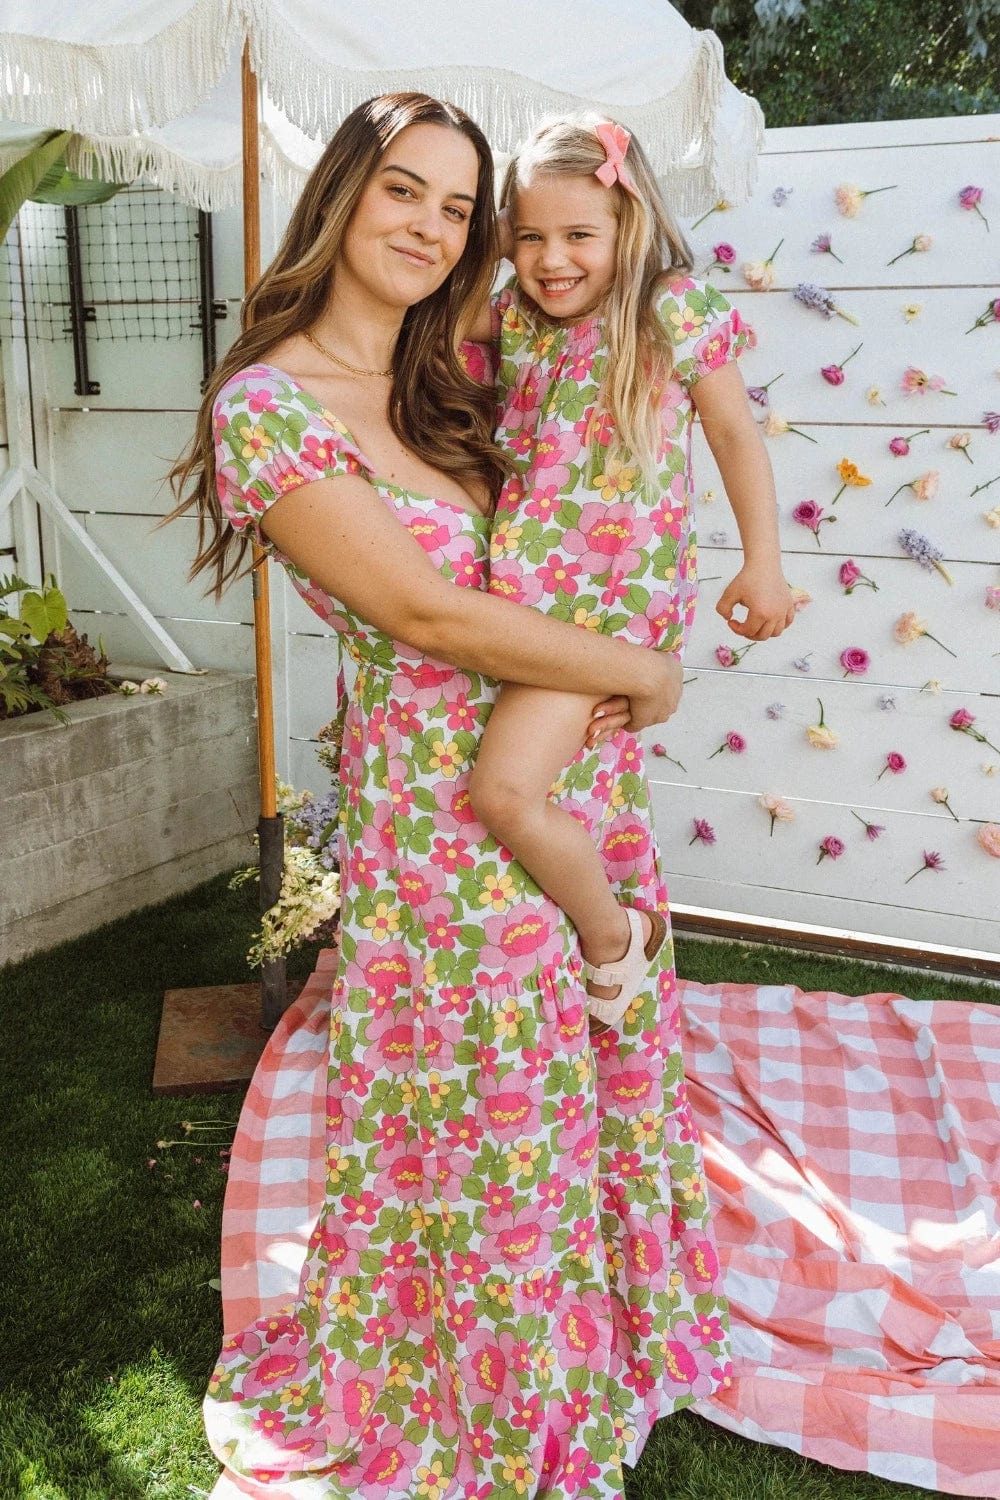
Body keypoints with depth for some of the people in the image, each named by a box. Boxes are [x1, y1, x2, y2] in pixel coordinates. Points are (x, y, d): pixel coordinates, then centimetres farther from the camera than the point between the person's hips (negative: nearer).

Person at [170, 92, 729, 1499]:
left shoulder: (446, 388, 8)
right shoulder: (268, 406, -15)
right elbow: (426, 614, -20)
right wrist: (641, 675, -12)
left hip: (576, 768, 7)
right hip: (446, 811, -7)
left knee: (598, 1059, 21)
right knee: (486, 1109, 11)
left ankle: (604, 1326, 49)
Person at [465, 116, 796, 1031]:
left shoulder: (676, 311, -4)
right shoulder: (512, 322, 9)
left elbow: (736, 436, 2)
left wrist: (763, 564, -1)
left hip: (610, 596, -7)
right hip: (517, 589, 7)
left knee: (506, 790, -19)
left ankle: (614, 936, 7)